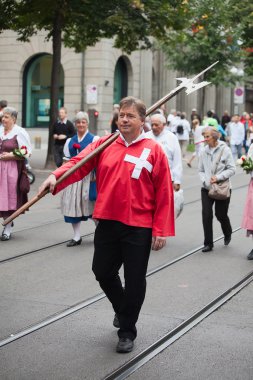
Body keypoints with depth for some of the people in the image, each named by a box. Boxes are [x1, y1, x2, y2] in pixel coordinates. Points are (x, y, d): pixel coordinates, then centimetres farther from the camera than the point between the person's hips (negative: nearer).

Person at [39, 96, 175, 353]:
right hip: (107, 224, 3)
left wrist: (161, 230, -9)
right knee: (103, 272, 14)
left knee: (134, 281, 4)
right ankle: (121, 309, 44)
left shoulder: (153, 150, -4)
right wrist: (56, 177, -30)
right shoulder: (103, 145, 4)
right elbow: (79, 163, -9)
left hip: (138, 228, -3)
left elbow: (164, 193, -6)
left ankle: (127, 331, 23)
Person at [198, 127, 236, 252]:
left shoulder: (225, 150, -8)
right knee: (206, 214, -7)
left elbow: (232, 169, -7)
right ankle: (208, 243, 4)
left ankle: (228, 234, 40)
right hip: (207, 188, 2)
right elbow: (201, 170, 7)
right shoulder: (204, 151, 0)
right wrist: (205, 181, -11)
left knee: (221, 214, 7)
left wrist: (218, 177, -17)